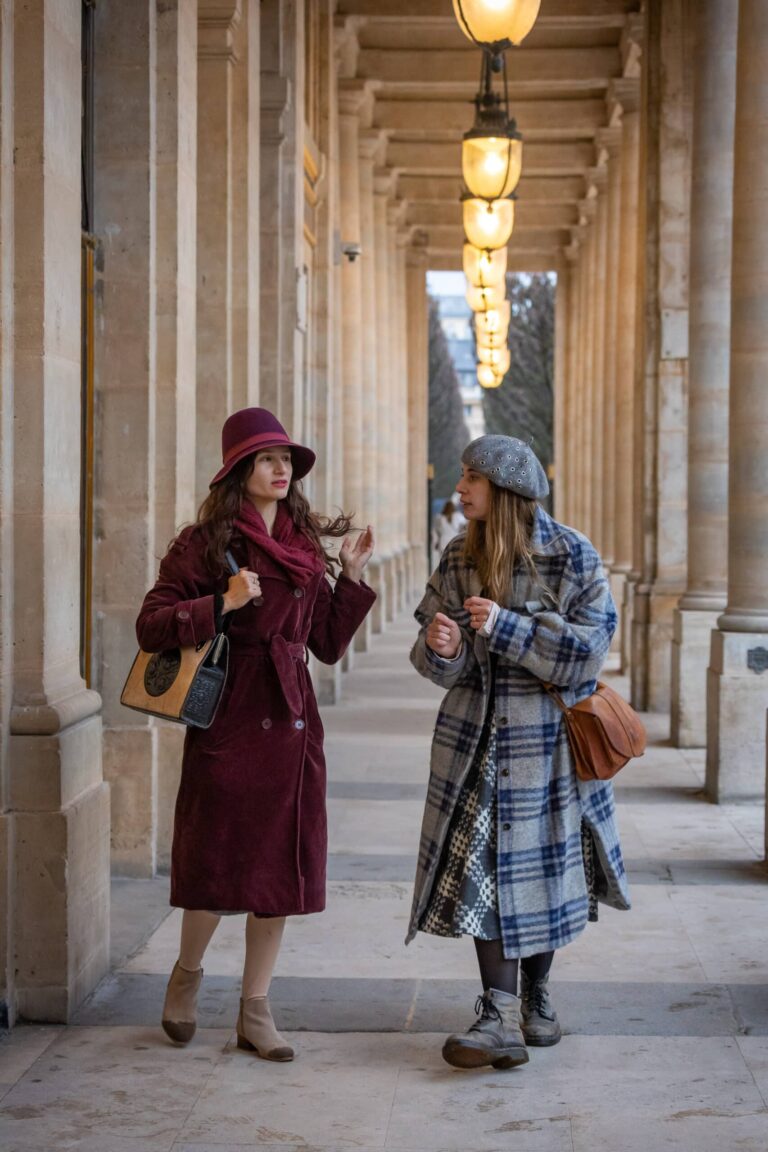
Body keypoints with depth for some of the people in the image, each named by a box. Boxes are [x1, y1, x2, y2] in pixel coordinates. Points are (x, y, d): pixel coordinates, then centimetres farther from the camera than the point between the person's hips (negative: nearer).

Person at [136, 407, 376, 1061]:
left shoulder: (305, 545, 12)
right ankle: (187, 973, 29)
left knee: (283, 866, 5)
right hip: (229, 717, -5)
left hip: (292, 723, 5)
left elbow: (328, 645, 15)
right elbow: (151, 626, -10)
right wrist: (223, 604, -20)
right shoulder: (204, 542, -4)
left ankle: (255, 1012, 15)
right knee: (219, 861, 0)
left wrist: (351, 577, 6)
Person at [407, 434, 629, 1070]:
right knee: (484, 868, -5)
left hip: (547, 736, -2)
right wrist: (443, 648, -21)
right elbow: (439, 661, 4)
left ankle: (537, 994, 31)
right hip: (477, 733, 3)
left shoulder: (571, 555, -10)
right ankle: (500, 1019, -4)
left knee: (543, 870, 10)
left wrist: (504, 627, -24)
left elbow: (591, 644, -17)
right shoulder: (460, 558, 3)